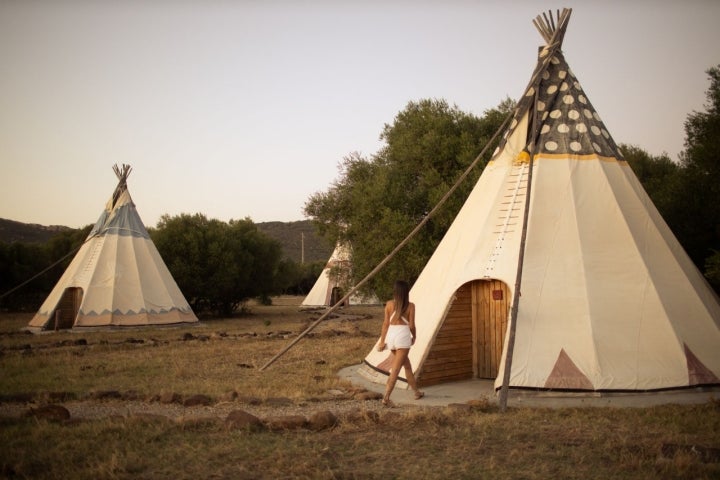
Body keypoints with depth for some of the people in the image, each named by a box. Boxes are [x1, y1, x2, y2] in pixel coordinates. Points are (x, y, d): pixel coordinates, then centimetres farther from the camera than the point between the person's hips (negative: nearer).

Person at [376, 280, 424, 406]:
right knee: (396, 369, -5)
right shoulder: (410, 306, -3)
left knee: (407, 365, 20)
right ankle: (386, 398, -14)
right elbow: (411, 325, -3)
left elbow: (386, 323, 2)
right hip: (403, 336, -4)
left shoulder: (389, 304, 4)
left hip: (391, 335, 4)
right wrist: (414, 337, 16)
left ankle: (417, 392, 32)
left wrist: (382, 341, 5)